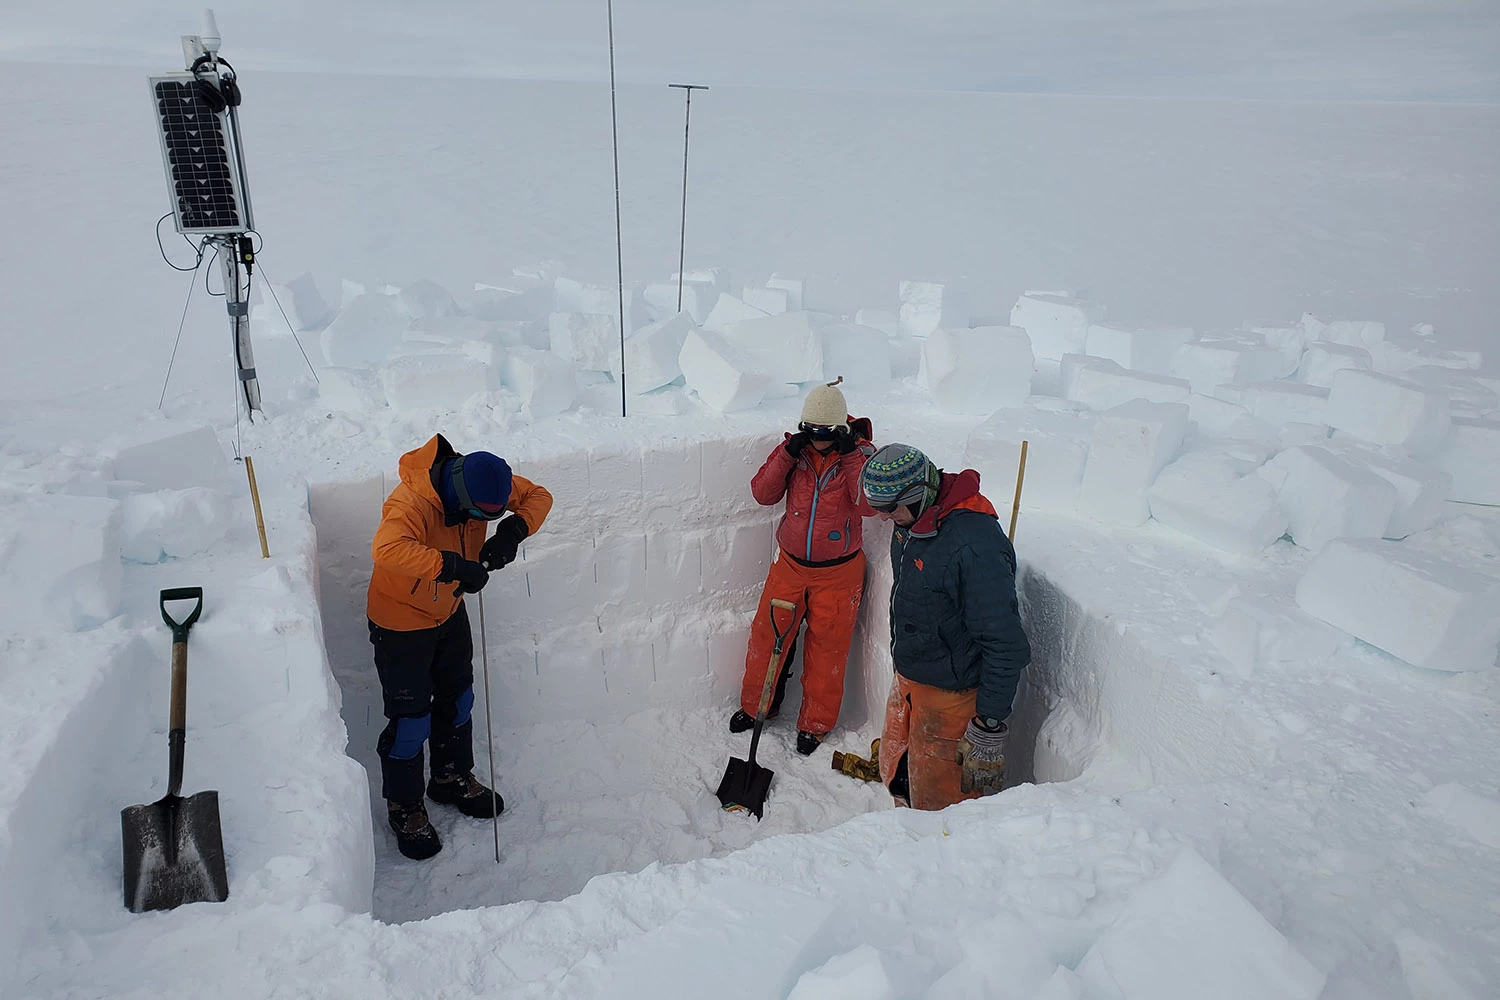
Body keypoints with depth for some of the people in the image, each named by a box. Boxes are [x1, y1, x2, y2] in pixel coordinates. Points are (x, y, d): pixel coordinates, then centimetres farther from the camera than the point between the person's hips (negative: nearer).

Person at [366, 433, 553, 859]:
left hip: (449, 611, 7)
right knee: (410, 718, 4)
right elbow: (387, 549, -54)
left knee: (457, 699, 21)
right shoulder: (411, 502, -36)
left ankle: (453, 777, 44)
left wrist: (513, 531, -28)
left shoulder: (482, 482, -17)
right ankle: (404, 806, 28)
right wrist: (452, 566, -55)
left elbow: (538, 496, -9)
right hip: (400, 621, -7)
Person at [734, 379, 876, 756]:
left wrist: (851, 455, -26)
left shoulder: (860, 453, -10)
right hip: (790, 564, 3)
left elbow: (870, 504, -24)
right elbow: (763, 494, -6)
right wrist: (787, 454, -17)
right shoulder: (795, 448, -2)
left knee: (826, 648, 8)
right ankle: (756, 705, 33)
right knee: (767, 635, 10)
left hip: (837, 571, -3)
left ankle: (816, 724, 27)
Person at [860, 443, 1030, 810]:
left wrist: (991, 719, -21)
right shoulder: (909, 522, -2)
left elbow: (1005, 643, -26)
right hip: (908, 678, 9)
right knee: (897, 772, 25)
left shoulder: (974, 546, -31)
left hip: (951, 693, -9)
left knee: (937, 797, 6)